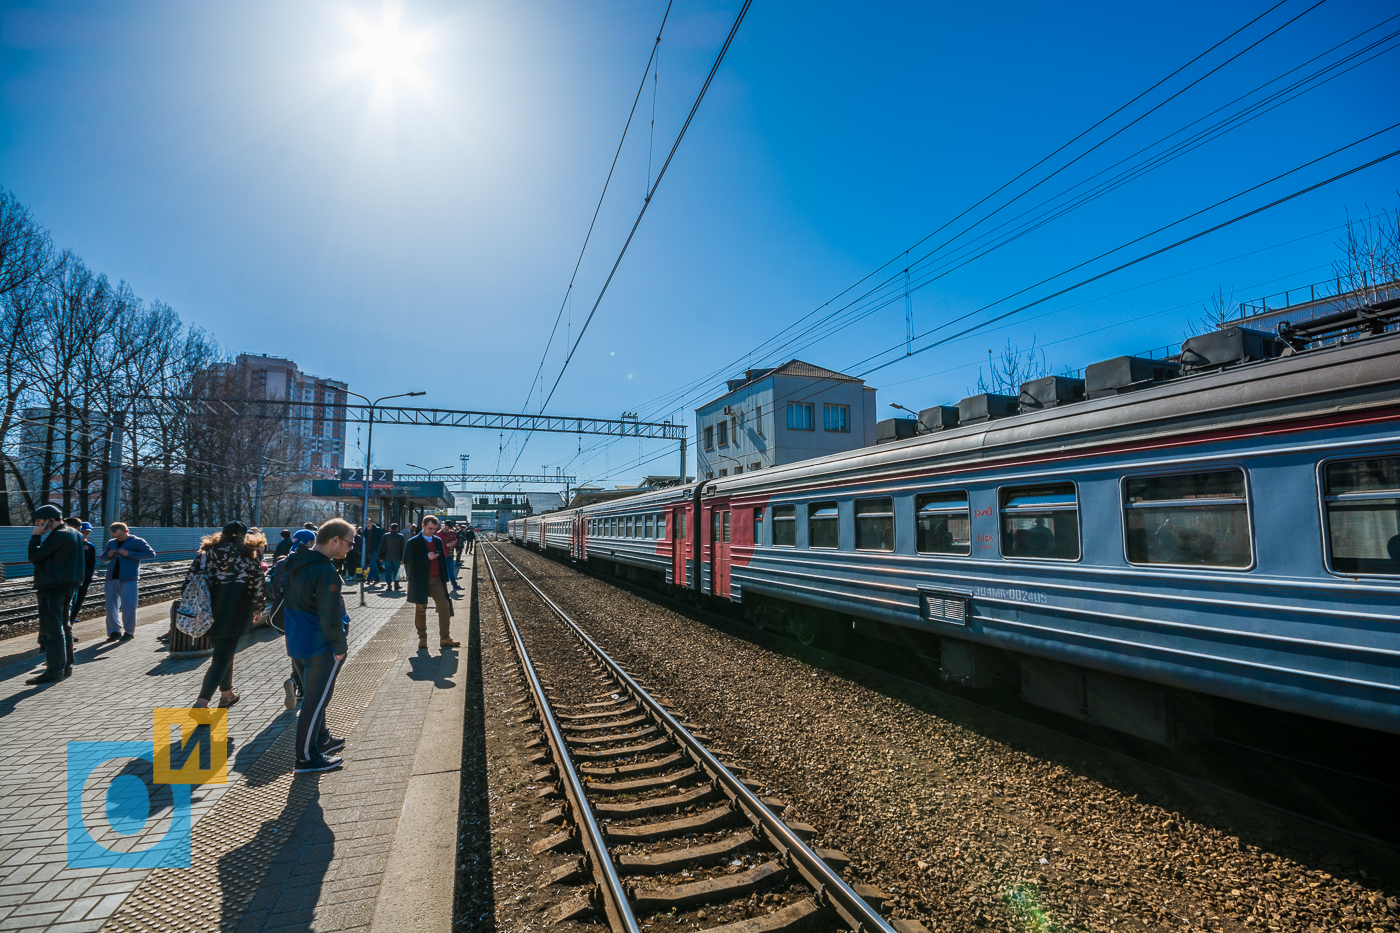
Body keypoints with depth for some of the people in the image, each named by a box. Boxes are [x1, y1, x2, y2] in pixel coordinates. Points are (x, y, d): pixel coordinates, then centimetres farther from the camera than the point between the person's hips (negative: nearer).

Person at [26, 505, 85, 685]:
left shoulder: (59, 536, -16)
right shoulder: (74, 535, 14)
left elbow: (34, 556, -14)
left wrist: (35, 537, -5)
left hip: (52, 588, -10)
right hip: (67, 587, 10)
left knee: (51, 630, -6)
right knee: (63, 627, 16)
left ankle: (54, 671, -3)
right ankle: (66, 666, 22)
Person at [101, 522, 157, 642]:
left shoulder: (136, 542, -1)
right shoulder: (111, 543, 14)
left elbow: (151, 554, -10)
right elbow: (103, 559, 25)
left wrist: (129, 554, -16)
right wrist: (108, 555, 1)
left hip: (129, 579, -5)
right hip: (112, 578, 5)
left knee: (128, 607, -3)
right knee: (110, 606, 7)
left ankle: (129, 632, 9)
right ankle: (114, 631, 18)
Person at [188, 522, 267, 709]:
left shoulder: (208, 550, 8)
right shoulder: (248, 555, -3)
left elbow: (191, 576, 3)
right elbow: (256, 585, -4)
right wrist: (258, 609, 7)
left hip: (209, 607, 5)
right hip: (234, 608, -5)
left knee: (222, 650, 21)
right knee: (223, 656, -2)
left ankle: (226, 694, 31)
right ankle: (201, 704, -12)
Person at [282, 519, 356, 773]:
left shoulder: (294, 563, 6)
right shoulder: (325, 571, -24)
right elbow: (330, 616, -24)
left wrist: (291, 638, 21)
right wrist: (339, 647, -12)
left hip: (296, 643, 9)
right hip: (320, 647, -9)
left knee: (315, 696, 23)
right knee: (316, 700, 3)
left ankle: (322, 740, 38)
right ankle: (307, 757, 13)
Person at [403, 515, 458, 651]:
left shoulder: (438, 540, 13)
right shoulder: (413, 542, -3)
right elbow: (407, 561, -10)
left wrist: (445, 578, 11)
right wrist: (426, 558, -19)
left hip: (437, 580, 4)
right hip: (420, 581, -4)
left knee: (444, 607, -2)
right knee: (420, 611, 6)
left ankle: (445, 638, 3)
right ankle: (422, 639, 17)